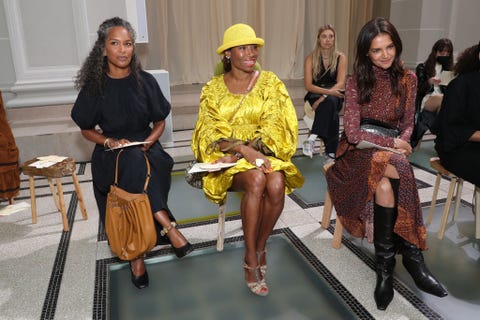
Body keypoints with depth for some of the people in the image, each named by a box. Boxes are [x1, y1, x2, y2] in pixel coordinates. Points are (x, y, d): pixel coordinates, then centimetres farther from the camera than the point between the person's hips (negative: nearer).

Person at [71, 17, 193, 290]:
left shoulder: (145, 81, 3)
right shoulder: (94, 86, 2)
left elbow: (160, 122, 9)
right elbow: (87, 129, 9)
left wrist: (148, 142, -9)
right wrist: (110, 142, -10)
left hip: (146, 147, 1)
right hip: (111, 155, -1)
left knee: (137, 161, -32)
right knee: (133, 165, -33)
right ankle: (170, 228, -17)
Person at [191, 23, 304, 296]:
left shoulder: (270, 82, 5)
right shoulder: (214, 88, 5)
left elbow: (274, 127, -4)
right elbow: (211, 133, -4)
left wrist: (238, 152, -18)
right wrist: (244, 150, -24)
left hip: (264, 152, 2)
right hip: (228, 157, -1)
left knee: (276, 184, -31)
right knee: (256, 180, -34)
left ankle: (261, 248, -6)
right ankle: (251, 258, -18)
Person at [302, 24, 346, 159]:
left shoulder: (341, 57, 1)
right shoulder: (310, 58, -1)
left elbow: (341, 84, -10)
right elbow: (308, 85, -8)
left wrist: (324, 97, -26)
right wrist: (328, 91, -24)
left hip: (335, 96, 1)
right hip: (315, 94, 0)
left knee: (329, 102, -35)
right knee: (329, 103, -33)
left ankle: (312, 138, -39)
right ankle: (331, 150, -35)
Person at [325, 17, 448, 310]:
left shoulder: (408, 79, 3)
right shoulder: (356, 81, -6)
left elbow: (407, 124, 9)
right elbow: (353, 134, -12)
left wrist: (401, 143, -12)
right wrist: (393, 144, -14)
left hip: (391, 153, 2)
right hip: (358, 154, -2)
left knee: (384, 185, -33)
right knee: (393, 166, -35)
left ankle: (386, 264, -21)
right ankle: (411, 256, -22)